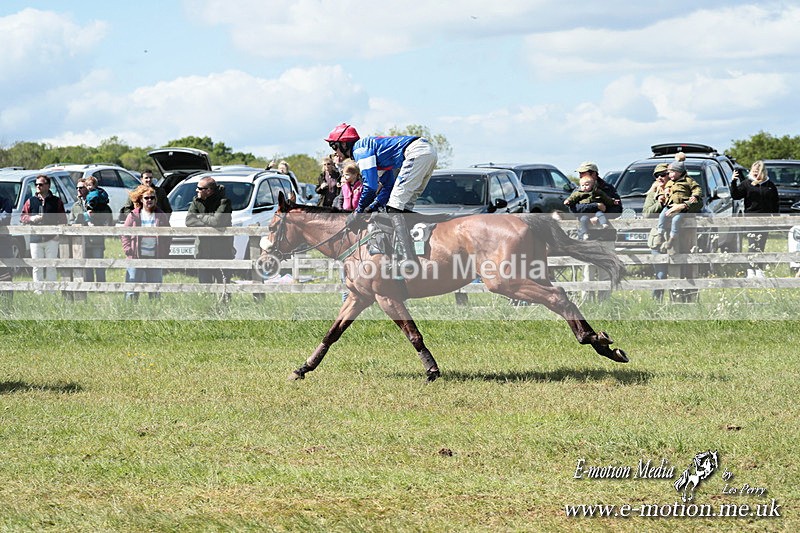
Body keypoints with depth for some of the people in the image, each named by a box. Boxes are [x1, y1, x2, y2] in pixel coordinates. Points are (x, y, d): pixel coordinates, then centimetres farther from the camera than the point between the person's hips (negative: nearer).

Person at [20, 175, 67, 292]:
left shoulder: (56, 201, 7)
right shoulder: (30, 201, 11)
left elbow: (63, 219, 7)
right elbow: (22, 217, 10)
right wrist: (31, 218, -10)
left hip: (52, 239, -1)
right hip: (35, 239, 1)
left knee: (51, 266, 0)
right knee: (37, 267, 1)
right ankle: (38, 290, 4)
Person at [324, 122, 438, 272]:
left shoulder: (360, 148, -1)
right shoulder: (368, 147, 29)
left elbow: (370, 185, -10)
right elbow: (388, 186, 29)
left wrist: (358, 211, 2)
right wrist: (372, 207, 20)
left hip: (416, 153, -10)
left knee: (394, 206, -9)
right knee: (404, 206, 15)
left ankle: (408, 261, -16)